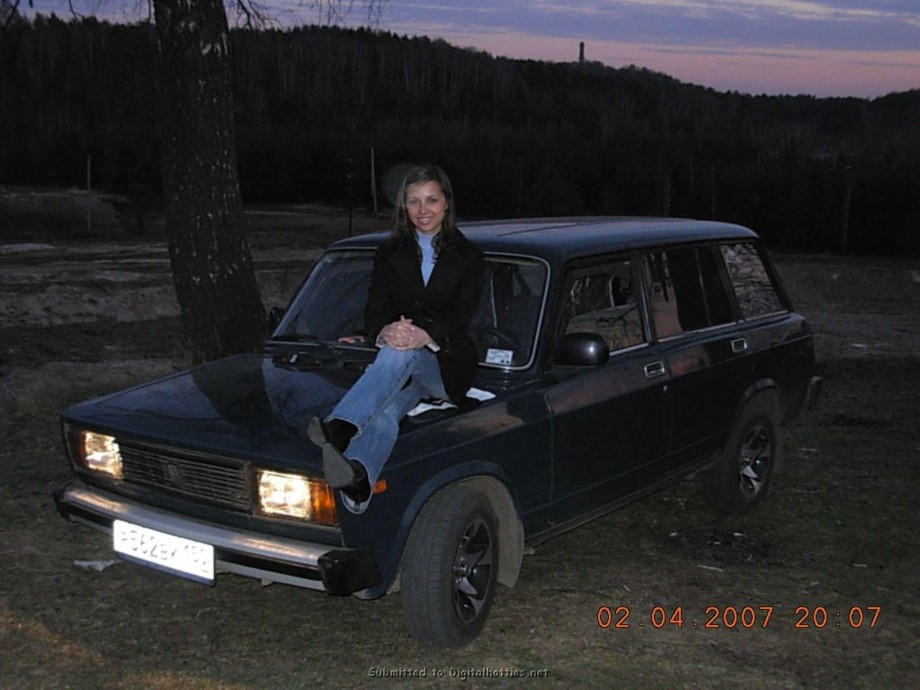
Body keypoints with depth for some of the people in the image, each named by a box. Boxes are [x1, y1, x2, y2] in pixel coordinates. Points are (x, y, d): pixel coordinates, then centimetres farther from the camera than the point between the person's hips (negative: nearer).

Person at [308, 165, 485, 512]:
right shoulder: (389, 254, 16)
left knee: (400, 354, -38)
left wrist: (425, 334, -28)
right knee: (384, 412, -33)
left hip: (447, 365, -2)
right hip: (400, 366, 2)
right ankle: (356, 481, -62)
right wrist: (384, 331, -23)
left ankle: (339, 428, -58)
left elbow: (461, 314, -5)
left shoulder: (468, 257, 9)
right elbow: (375, 308, 4)